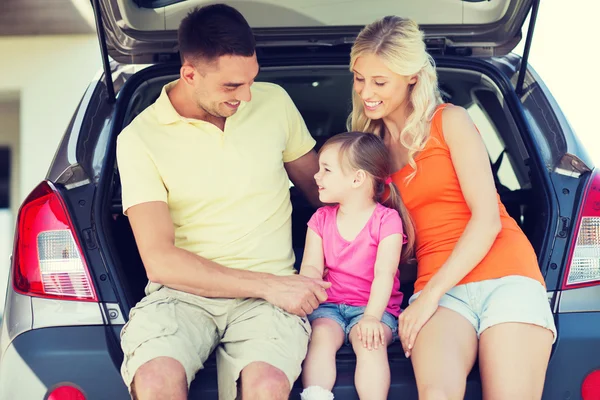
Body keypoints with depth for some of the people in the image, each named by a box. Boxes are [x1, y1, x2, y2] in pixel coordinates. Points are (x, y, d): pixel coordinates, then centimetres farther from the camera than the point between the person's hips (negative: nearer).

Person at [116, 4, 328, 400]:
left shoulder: (274, 102, 7)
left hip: (270, 288, 2)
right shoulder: (140, 139, -3)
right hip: (183, 289, -1)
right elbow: (160, 260, -10)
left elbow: (319, 186, 22)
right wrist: (267, 285, -15)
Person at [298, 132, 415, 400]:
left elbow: (384, 273, -16)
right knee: (321, 334, -28)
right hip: (330, 305, 3)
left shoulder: (386, 220, -5)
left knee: (369, 341, -32)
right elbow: (312, 266, -1)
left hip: (373, 307, -3)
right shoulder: (321, 219, 9)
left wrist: (371, 316, -30)